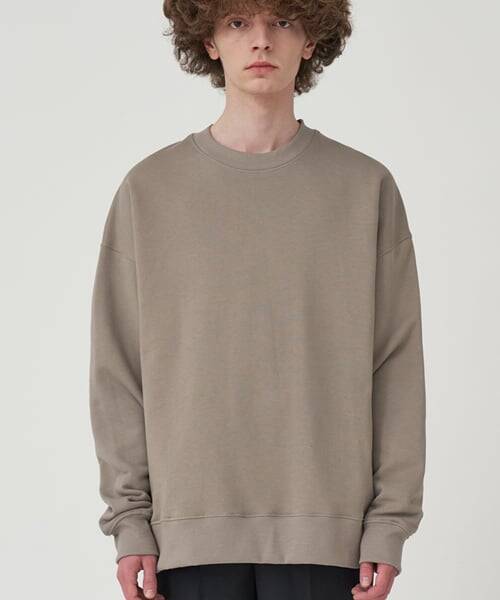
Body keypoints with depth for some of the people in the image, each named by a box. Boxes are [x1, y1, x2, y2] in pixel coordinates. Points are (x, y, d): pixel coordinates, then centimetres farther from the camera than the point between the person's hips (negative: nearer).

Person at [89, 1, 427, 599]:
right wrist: (129, 518, -1)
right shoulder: (149, 189, 6)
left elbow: (396, 369, 4)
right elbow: (117, 372, 5)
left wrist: (390, 524, -2)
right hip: (190, 529, 0)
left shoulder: (366, 188, 6)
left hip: (323, 529, 0)